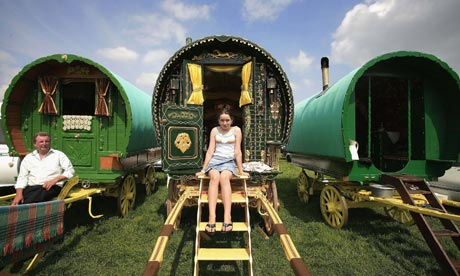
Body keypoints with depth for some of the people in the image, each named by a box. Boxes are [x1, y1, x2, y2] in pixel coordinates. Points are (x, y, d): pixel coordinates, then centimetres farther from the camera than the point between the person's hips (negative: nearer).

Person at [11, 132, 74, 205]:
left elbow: (70, 171, 3)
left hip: (51, 187, -3)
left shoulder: (59, 154, 12)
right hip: (31, 187, 3)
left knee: (29, 201, -32)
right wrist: (19, 194, -3)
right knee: (18, 202, -29)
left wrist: (55, 180, -11)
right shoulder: (28, 157, 21)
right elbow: (22, 177, 14)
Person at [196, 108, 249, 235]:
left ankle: (227, 217, -45)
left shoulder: (236, 130, 8)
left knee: (224, 177, -35)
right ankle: (212, 218, -46)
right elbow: (210, 150, 7)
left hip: (229, 161, -1)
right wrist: (203, 169, 1)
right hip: (215, 159, 1)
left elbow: (237, 151, 2)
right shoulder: (214, 130, 12)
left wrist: (241, 171, -2)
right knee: (214, 177, -33)